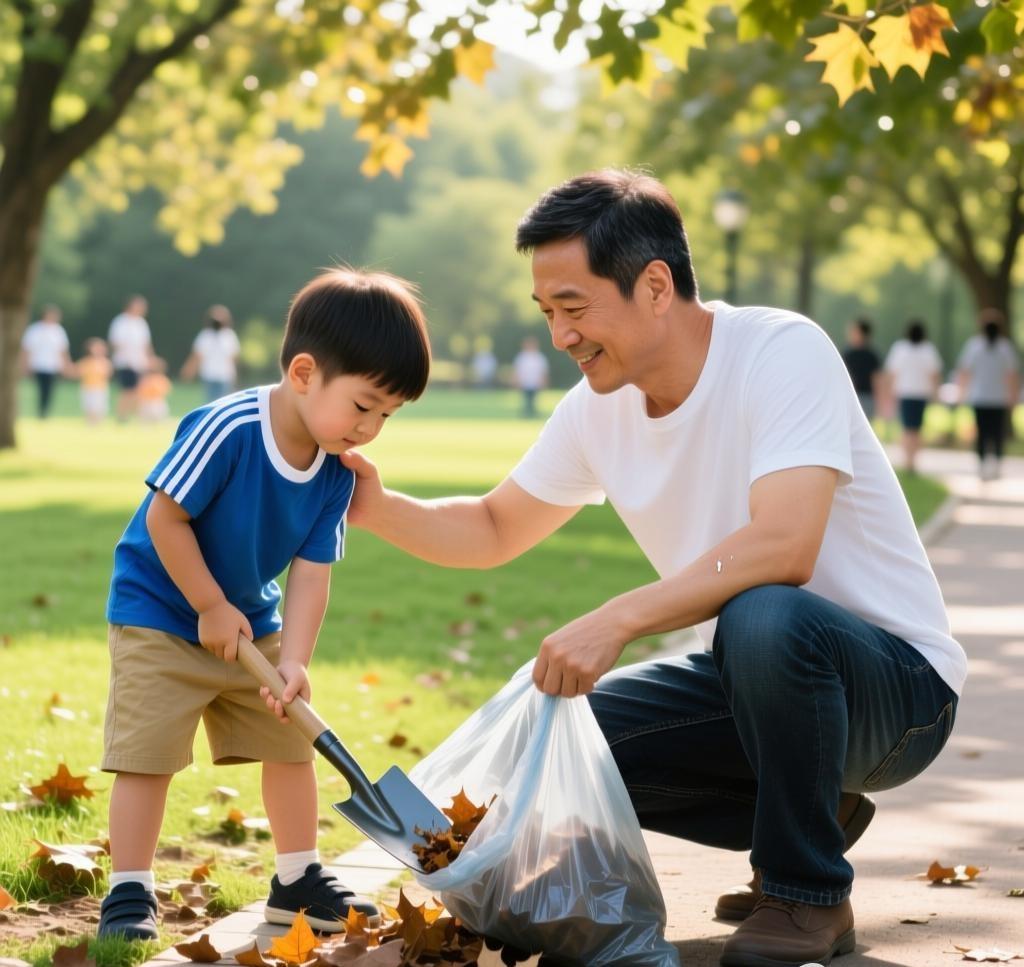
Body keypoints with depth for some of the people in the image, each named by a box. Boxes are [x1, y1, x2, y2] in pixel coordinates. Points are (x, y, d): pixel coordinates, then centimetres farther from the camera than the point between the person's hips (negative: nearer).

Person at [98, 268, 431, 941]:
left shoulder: (337, 473, -11)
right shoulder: (225, 430, -31)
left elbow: (311, 571, -10)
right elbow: (164, 517, -25)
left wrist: (294, 660, -22)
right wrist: (211, 607, -18)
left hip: (252, 622, 7)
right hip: (159, 614, -7)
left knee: (292, 744, 10)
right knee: (147, 754, -10)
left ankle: (298, 883, 24)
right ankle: (129, 894, 0)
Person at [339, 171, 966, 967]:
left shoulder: (782, 352, -22)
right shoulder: (597, 409, 0)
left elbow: (782, 547, -35)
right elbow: (494, 531, 13)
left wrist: (617, 620, -38)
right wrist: (379, 509, -6)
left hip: (897, 680, -7)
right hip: (756, 679, 7)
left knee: (761, 617, -37)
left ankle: (809, 895, -14)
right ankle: (814, 815, 10)